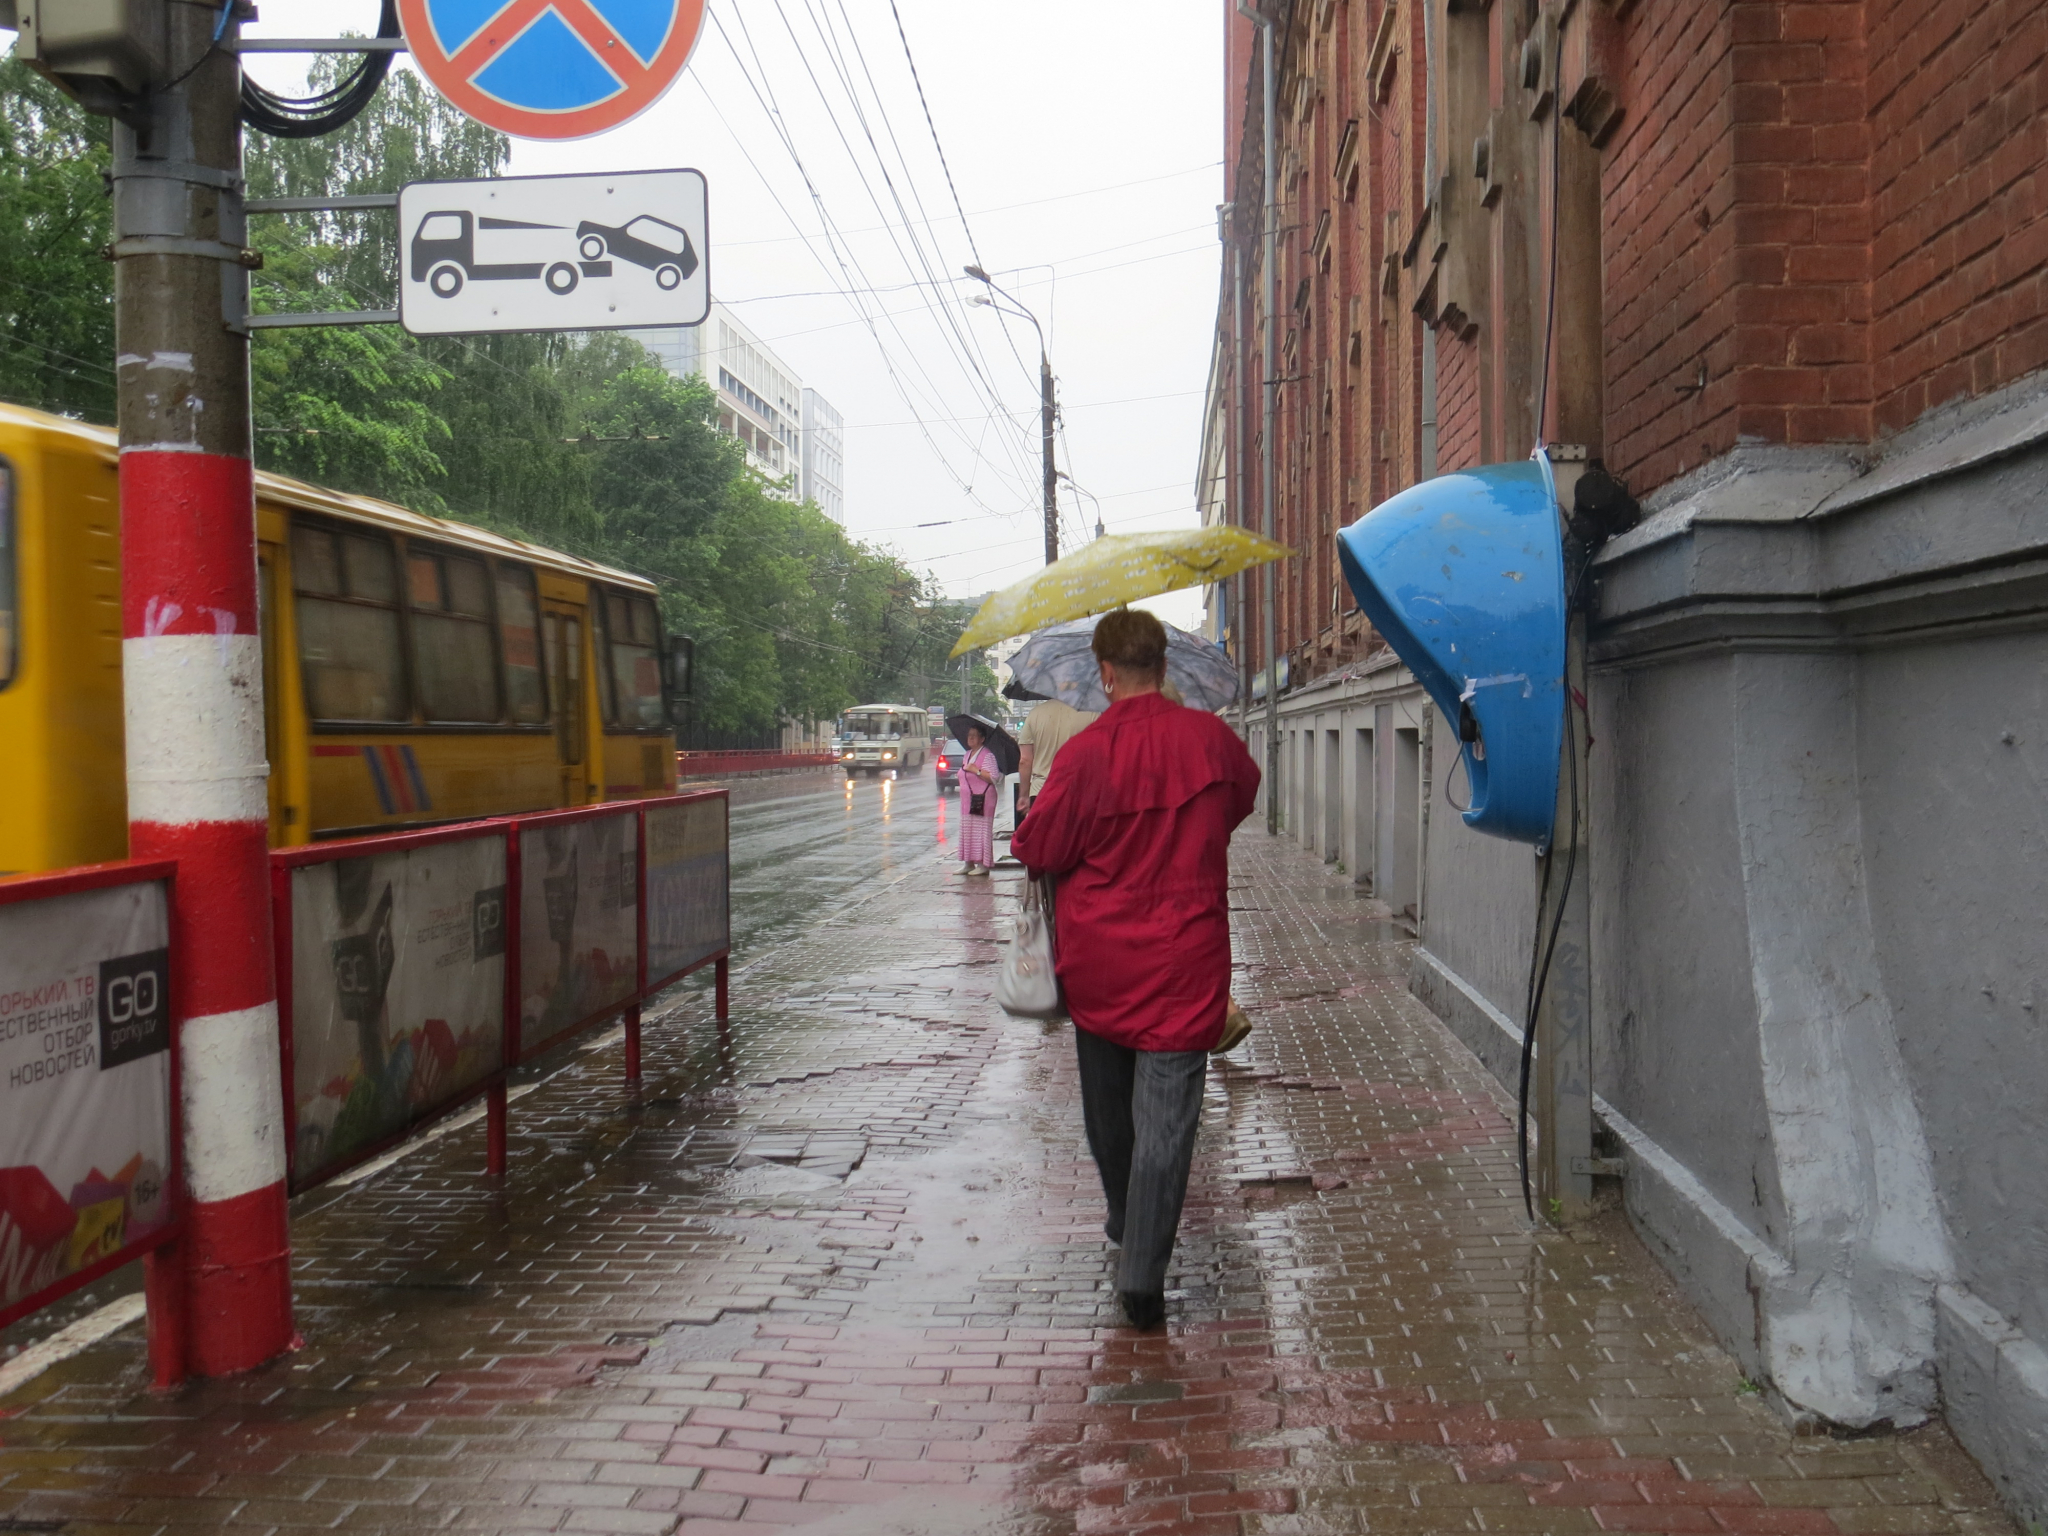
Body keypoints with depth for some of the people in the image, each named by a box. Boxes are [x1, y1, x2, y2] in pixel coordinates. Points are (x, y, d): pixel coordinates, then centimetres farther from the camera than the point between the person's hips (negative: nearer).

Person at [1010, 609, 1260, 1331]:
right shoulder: (1210, 738, -5)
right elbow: (1244, 793, 17)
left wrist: (1033, 806, 14)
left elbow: (1039, 850, -6)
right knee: (1166, 1117, 0)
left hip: (1098, 960, 0)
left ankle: (1123, 1224, 40)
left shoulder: (1087, 752, -14)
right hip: (1184, 960, 0)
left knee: (1107, 1102, 22)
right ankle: (1143, 1277, -3)